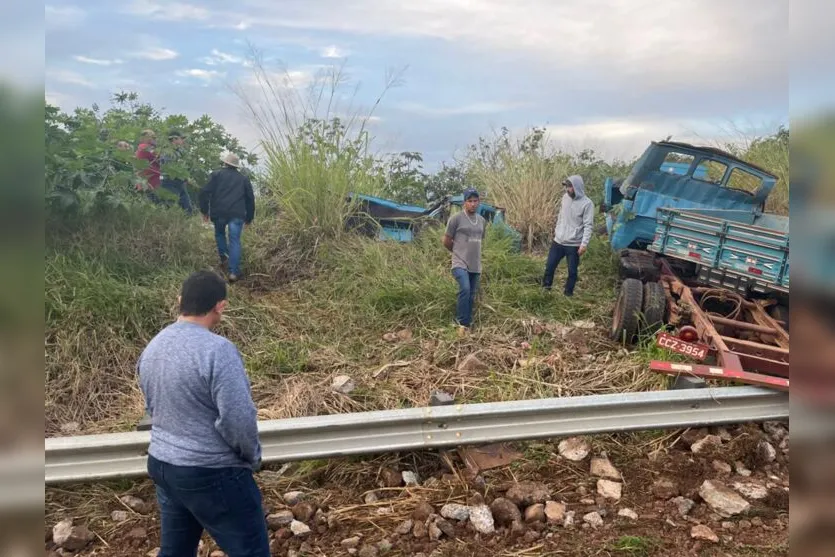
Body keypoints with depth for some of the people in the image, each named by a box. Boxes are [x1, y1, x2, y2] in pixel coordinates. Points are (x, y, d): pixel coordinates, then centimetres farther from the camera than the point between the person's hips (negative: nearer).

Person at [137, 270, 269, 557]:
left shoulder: (152, 347, 5)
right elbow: (238, 418, -24)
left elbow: (153, 408, 15)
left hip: (161, 464, 9)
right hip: (212, 474, -8)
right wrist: (253, 458, -6)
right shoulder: (217, 349, -23)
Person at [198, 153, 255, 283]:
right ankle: (234, 272, -10)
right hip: (237, 214, 0)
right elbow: (250, 199, 18)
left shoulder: (217, 174, 13)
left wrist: (204, 210, 10)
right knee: (235, 241, -2)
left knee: (219, 234, 28)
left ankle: (224, 257, 17)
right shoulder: (244, 178, 19)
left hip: (219, 212, 0)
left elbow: (205, 192, 3)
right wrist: (249, 217, 24)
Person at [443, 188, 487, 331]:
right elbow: (446, 241, 0)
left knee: (472, 296, 10)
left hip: (476, 265, 6)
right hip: (460, 264, -6)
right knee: (465, 290, -25)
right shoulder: (456, 218, -7)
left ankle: (467, 322, 21)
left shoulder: (482, 220, 12)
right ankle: (464, 323, -13)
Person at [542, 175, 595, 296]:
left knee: (572, 271, 7)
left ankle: (568, 293, 22)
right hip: (558, 241, 5)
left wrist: (584, 244, -22)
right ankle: (545, 287, 29)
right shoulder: (565, 197, 2)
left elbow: (588, 226, -17)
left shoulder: (587, 203, -15)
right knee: (550, 266, 11)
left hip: (574, 245, -5)